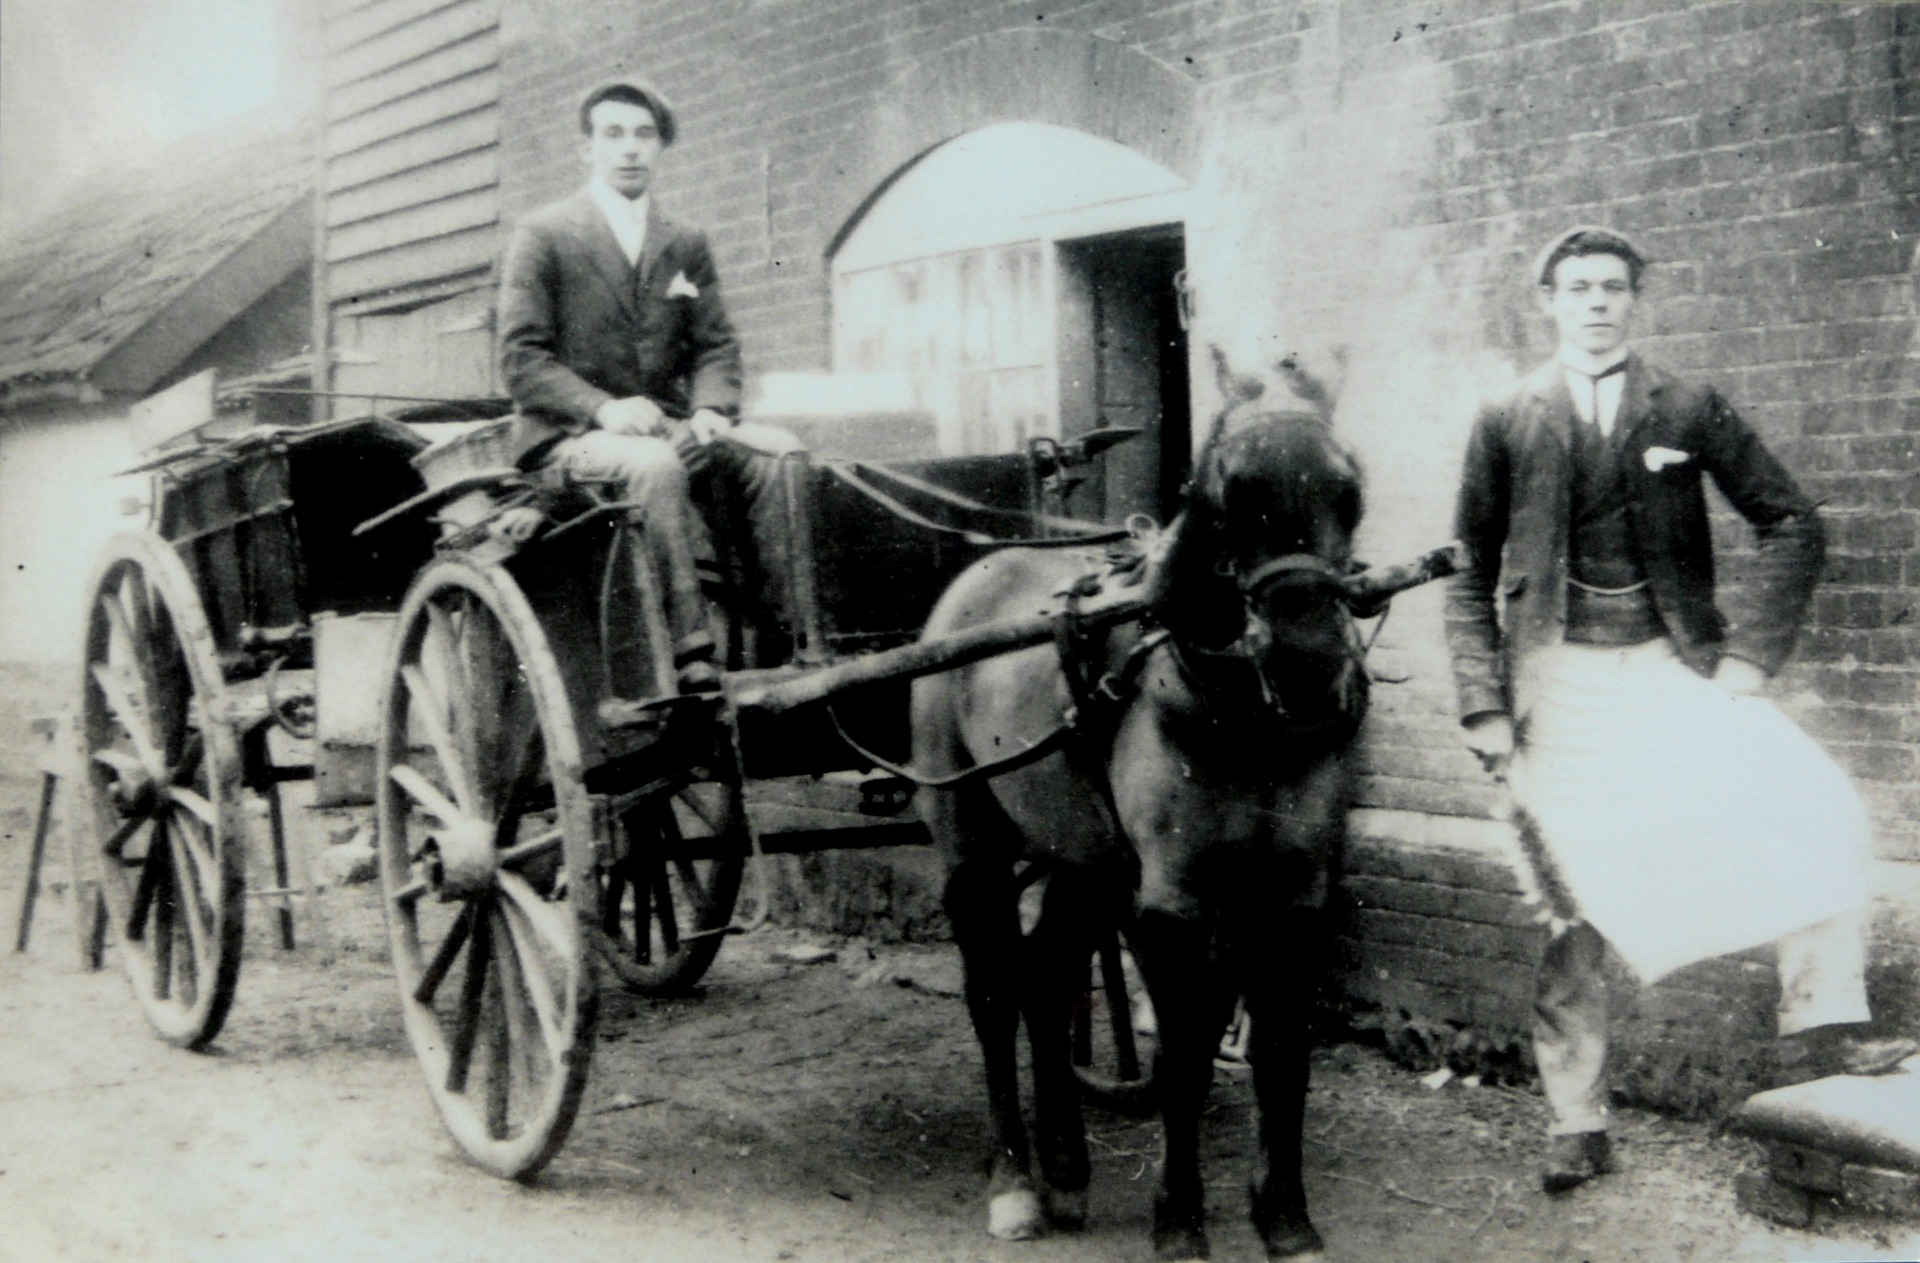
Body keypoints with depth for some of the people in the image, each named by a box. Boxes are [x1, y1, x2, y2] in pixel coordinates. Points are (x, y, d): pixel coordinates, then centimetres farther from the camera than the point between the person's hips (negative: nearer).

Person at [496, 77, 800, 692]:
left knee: (781, 456, -23)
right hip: (569, 435, -4)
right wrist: (603, 408, -20)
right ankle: (690, 654, -42)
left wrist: (712, 408, -9)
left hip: (669, 425, 4)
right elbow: (521, 358, -4)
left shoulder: (687, 246, 19)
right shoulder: (541, 236, 4)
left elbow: (715, 346, 15)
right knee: (657, 466, -38)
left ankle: (787, 639, -28)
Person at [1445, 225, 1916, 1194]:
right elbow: (1470, 575, 6)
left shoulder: (1688, 410, 5)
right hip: (1558, 679, 0)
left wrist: (1749, 653, -5)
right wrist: (1484, 705, -2)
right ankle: (1576, 1124, 14)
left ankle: (1821, 1026, -4)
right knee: (1574, 907, 3)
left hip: (1675, 668, 1)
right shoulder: (1506, 423, 4)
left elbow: (1792, 526, 5)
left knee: (1823, 813, -19)